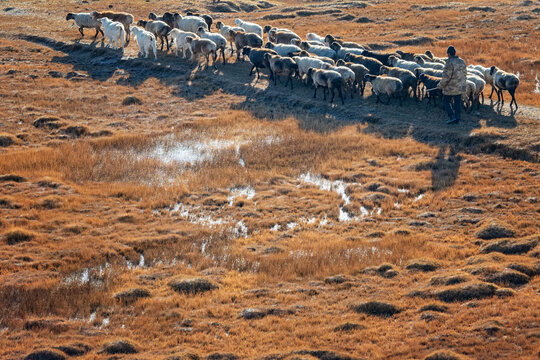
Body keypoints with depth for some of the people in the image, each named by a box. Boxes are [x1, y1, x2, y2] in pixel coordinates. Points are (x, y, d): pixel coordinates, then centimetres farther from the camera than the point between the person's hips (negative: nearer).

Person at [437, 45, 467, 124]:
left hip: (451, 87, -7)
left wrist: (440, 85, -7)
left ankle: (451, 117, -2)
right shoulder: (461, 61, 4)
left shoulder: (449, 63, -20)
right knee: (457, 102, 14)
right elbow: (464, 74, 12)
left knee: (446, 101, 8)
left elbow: (446, 77, -21)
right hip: (460, 87, 7)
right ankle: (457, 118, 14)